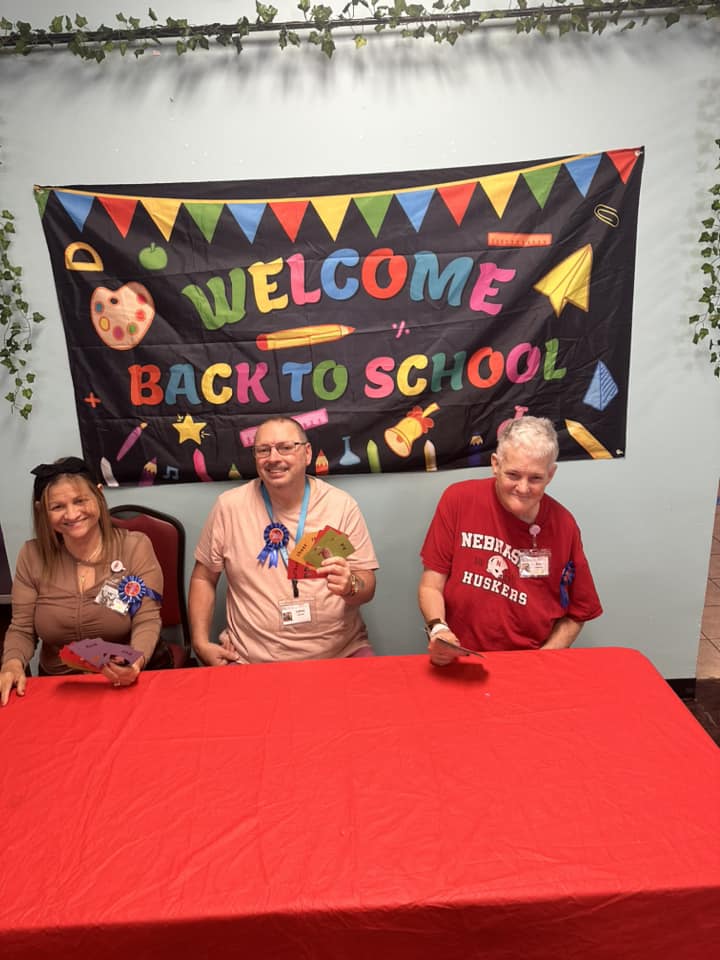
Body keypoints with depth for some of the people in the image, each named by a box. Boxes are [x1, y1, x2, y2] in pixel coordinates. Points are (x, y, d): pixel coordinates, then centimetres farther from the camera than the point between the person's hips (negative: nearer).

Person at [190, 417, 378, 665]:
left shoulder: (342, 505, -1)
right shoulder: (229, 505, 0)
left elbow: (367, 586, 1)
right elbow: (203, 578, 10)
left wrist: (350, 586, -21)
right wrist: (201, 644, 1)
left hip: (340, 652, 0)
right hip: (252, 659, 1)